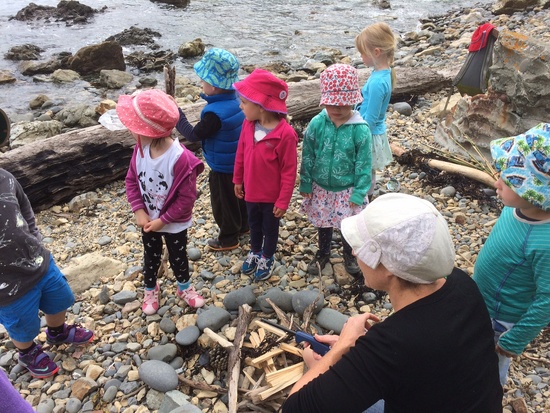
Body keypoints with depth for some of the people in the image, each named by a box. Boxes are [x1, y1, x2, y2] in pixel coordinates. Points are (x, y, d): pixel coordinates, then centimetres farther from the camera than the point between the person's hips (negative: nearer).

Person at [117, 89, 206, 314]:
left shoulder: (180, 158, -32)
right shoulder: (140, 149, -14)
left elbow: (187, 198, -25)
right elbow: (131, 181, -1)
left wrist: (163, 220, -20)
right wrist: (139, 211, -12)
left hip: (174, 223, -4)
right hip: (148, 220, 5)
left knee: (178, 257, 19)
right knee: (151, 257, 25)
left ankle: (184, 288, 47)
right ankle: (150, 290, 50)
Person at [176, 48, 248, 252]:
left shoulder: (214, 113, -34)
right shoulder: (235, 99, -8)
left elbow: (194, 135, -23)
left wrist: (175, 113, -17)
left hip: (223, 168, -8)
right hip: (239, 162, 8)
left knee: (222, 203, 12)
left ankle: (228, 238, 29)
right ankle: (243, 225, 48)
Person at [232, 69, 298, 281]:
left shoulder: (285, 134, -28)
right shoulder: (248, 124, -11)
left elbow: (289, 171, -20)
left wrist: (283, 201, -15)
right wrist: (238, 180, 12)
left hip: (272, 196, -5)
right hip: (251, 191, 5)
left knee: (270, 228, 20)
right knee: (254, 224, 27)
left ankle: (267, 258, 45)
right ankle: (255, 252, 53)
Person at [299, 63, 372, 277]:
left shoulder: (360, 129, -19)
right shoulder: (316, 124, -14)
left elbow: (364, 164, -13)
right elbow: (307, 157, -5)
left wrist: (359, 192, -12)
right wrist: (306, 184, -1)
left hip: (347, 189, -2)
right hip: (321, 187, 2)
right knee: (323, 223, 21)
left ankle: (350, 254, 45)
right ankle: (323, 253, 46)